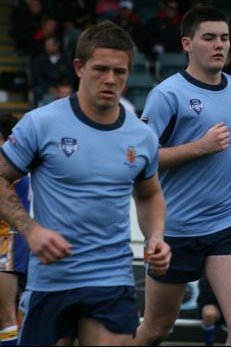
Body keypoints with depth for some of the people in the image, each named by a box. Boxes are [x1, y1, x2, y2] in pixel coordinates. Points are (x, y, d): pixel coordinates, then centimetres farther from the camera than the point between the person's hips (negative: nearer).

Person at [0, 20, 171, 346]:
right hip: (50, 279, -2)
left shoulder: (142, 137, 5)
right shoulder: (40, 124, -7)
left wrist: (156, 238, 3)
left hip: (114, 281, 2)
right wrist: (31, 230, -15)